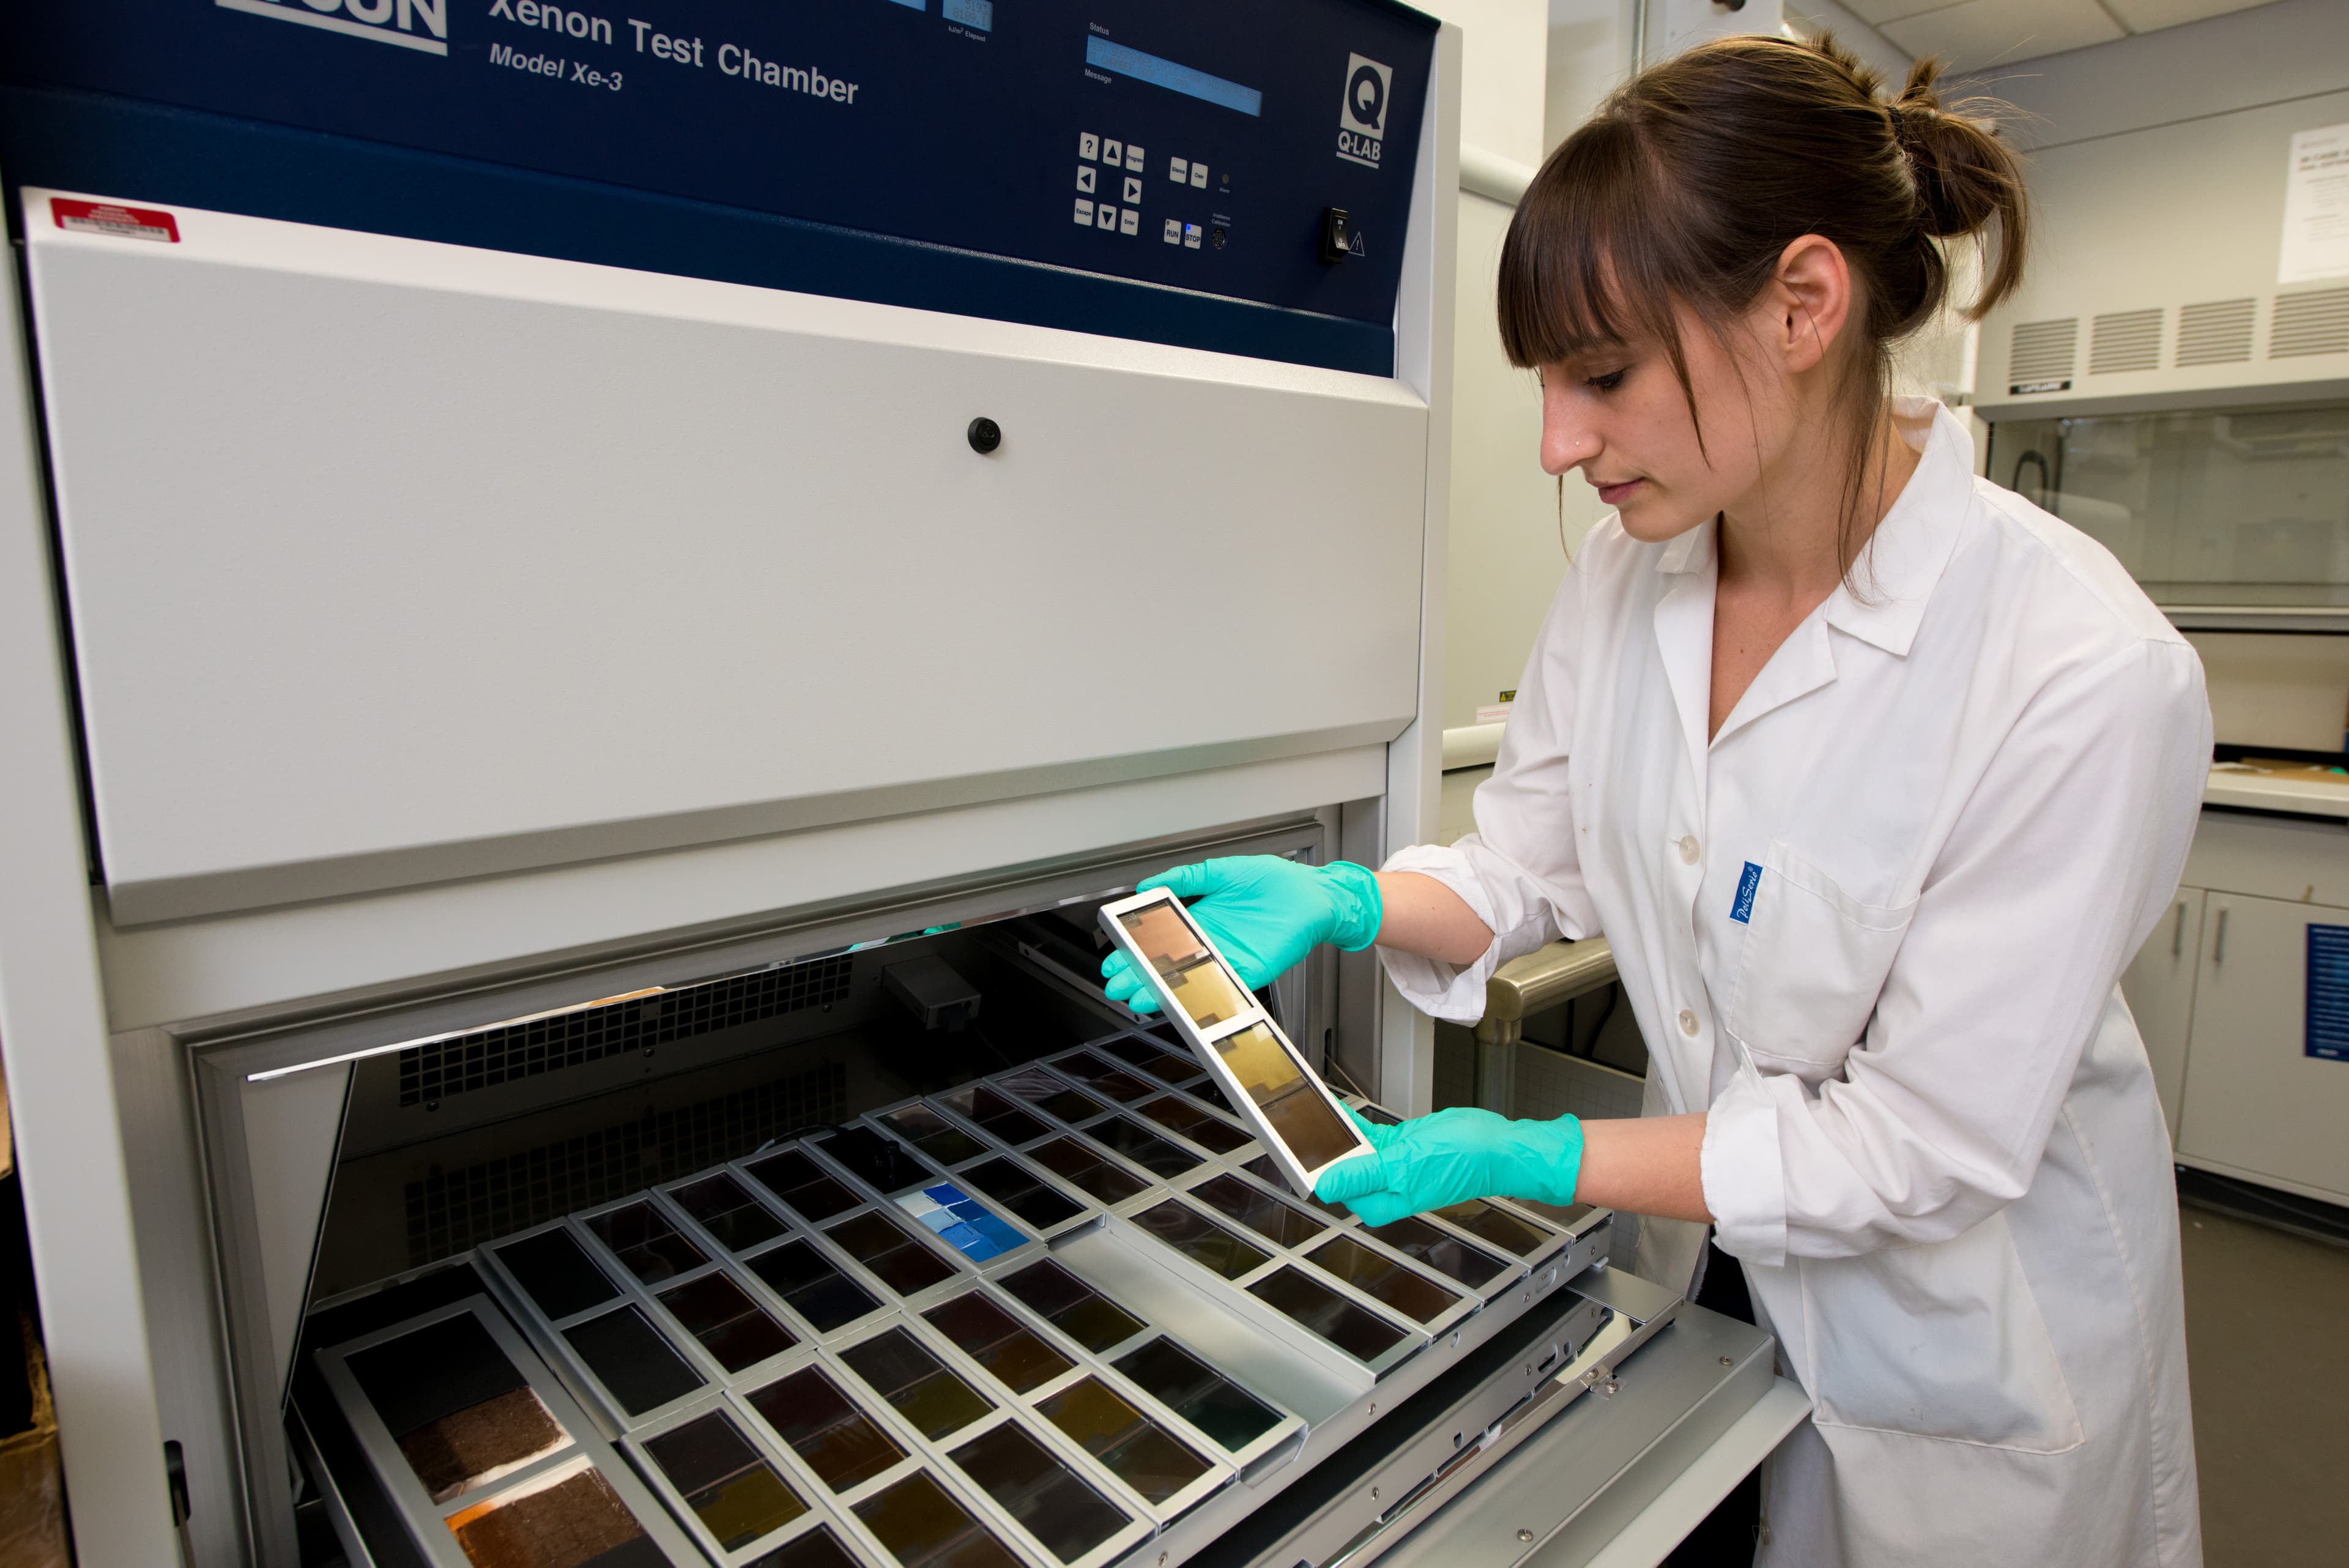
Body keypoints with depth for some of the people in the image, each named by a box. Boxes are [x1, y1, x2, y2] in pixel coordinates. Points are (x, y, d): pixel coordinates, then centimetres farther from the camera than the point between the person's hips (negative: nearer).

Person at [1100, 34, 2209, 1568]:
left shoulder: (2086, 674, -30)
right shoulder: (1622, 576, -11)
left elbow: (1922, 1146, -25)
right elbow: (1533, 864, -3)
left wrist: (1534, 1157, -26)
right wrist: (1344, 902, -21)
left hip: (1960, 1315, -4)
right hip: (1712, 1258, 5)